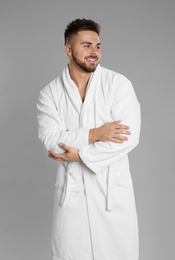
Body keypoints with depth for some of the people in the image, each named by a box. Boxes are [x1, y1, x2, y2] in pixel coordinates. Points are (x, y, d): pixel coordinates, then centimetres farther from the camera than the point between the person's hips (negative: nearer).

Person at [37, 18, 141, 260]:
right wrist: (94, 134, -21)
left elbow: (130, 137, -15)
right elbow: (50, 138, -10)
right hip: (70, 191, 2)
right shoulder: (50, 93, 1)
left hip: (113, 188, -1)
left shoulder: (119, 84, -5)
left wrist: (80, 154, -14)